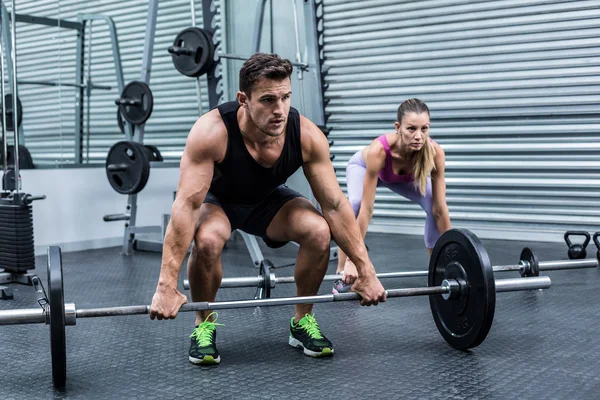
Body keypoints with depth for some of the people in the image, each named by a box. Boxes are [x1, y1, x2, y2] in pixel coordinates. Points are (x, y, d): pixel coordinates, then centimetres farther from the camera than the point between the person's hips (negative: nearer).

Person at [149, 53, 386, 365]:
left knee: (319, 231, -25)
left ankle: (302, 321, -1)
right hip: (217, 199, -2)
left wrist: (365, 271, -22)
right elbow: (187, 205, -38)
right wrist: (167, 286, -42)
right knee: (207, 239, -36)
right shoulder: (212, 132, -37)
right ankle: (204, 325, -7)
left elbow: (335, 204, -22)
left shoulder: (307, 136, -28)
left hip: (268, 200, 3)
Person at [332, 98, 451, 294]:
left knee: (433, 204, -18)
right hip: (363, 166, -3)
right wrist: (352, 260, -42)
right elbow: (366, 209, -43)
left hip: (405, 176, 3)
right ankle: (342, 274, -21)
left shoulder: (435, 153, -37)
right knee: (355, 203, -32)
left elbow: (440, 208, -29)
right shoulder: (379, 150, -45)